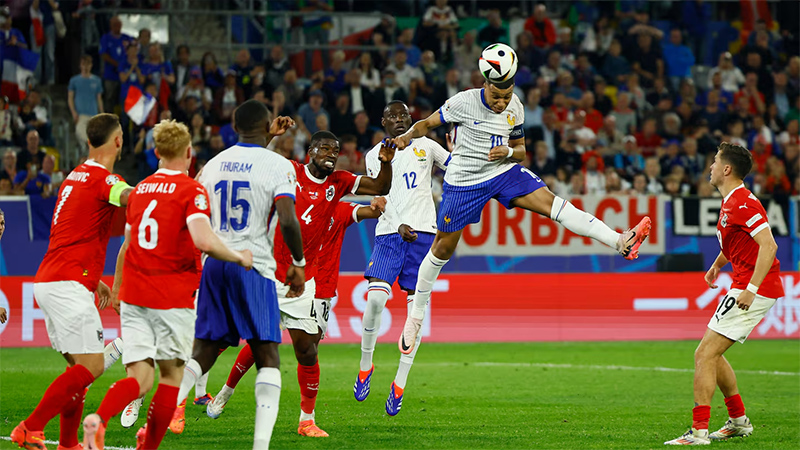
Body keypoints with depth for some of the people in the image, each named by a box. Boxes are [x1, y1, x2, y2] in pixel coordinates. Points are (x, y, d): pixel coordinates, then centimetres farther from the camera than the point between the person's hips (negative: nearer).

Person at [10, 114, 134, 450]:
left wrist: (94, 280, 32)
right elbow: (132, 198, -34)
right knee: (92, 366, -11)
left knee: (79, 365, 14)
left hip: (48, 281, 10)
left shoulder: (76, 176, 19)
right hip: (68, 284, -10)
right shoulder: (104, 179, -10)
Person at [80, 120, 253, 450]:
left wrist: (117, 287, 37)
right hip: (173, 298, -5)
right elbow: (204, 241, -23)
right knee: (171, 374, 12)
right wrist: (239, 258, -6)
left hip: (133, 297, 5)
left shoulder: (140, 190, 13)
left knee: (140, 377, 0)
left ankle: (98, 417, -28)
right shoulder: (192, 191, -7)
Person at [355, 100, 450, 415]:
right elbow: (380, 195, -2)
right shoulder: (375, 154, 9)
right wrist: (399, 226, -19)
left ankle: (400, 383, 2)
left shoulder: (425, 146, 13)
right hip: (389, 232, -1)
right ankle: (365, 366, 2)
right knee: (375, 297, -19)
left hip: (423, 231, 1)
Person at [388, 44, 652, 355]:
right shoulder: (465, 102, -15)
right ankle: (416, 316, 23)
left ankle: (621, 242, -34)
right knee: (442, 250, 5)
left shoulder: (515, 109, -2)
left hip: (504, 171, 2)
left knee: (549, 202, -19)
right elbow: (427, 123, -6)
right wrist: (406, 138, -27)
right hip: (464, 180, -2)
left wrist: (509, 152, -15)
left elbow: (521, 150, 10)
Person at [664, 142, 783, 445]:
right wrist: (717, 265, 27)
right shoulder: (731, 202, 14)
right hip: (744, 287, 10)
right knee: (710, 352, 18)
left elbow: (769, 245, -26)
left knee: (705, 354, -12)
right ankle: (739, 421, 25)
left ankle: (699, 431, -13)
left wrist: (751, 289, -30)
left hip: (754, 290, -10)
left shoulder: (742, 203, -18)